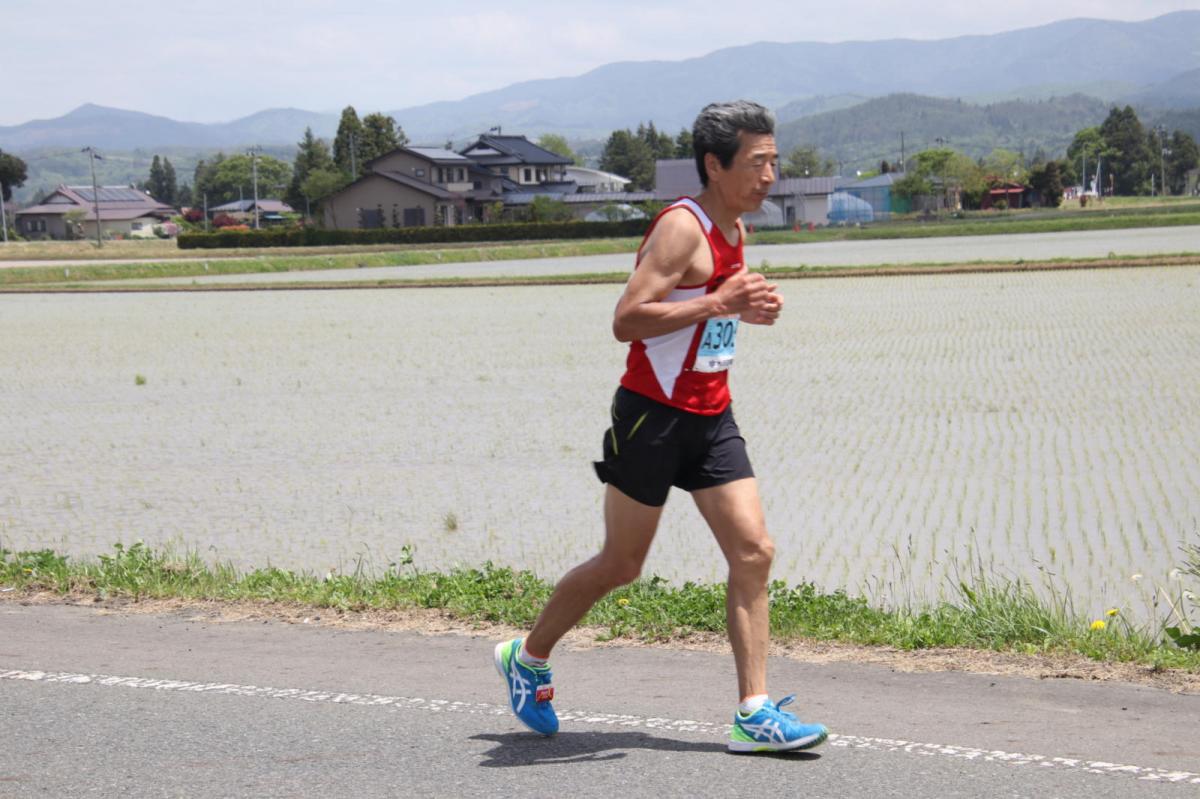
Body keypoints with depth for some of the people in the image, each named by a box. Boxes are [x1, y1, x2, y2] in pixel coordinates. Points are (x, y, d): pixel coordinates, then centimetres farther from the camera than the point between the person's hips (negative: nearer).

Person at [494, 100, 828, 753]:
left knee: (754, 552, -5)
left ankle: (755, 713, -4)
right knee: (621, 564, 5)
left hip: (711, 417, 8)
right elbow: (627, 320, -24)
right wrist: (717, 303, -27)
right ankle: (527, 657, 28)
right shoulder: (681, 227, -17)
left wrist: (746, 309, 5)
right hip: (652, 414, -8)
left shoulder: (732, 227, 11)